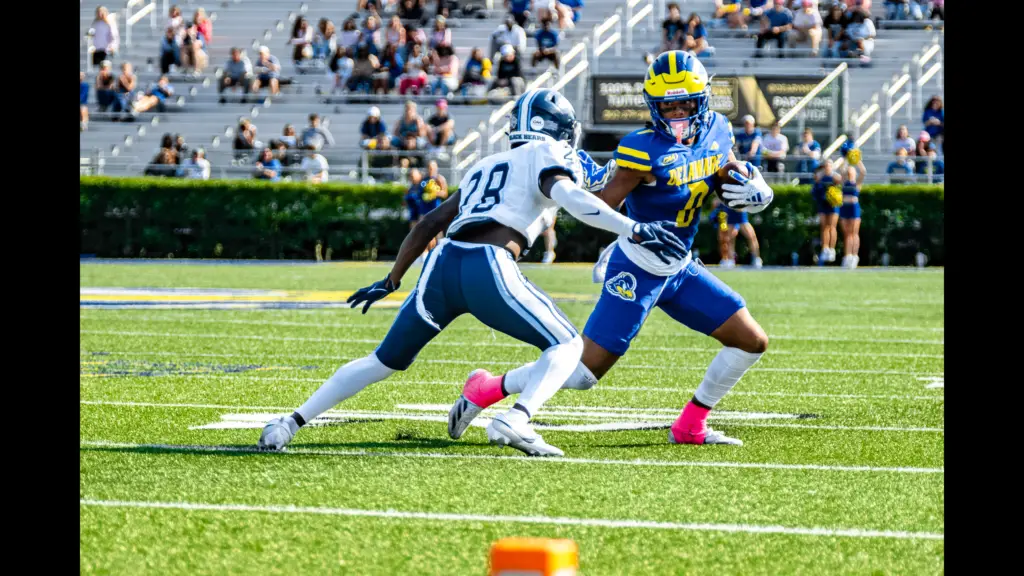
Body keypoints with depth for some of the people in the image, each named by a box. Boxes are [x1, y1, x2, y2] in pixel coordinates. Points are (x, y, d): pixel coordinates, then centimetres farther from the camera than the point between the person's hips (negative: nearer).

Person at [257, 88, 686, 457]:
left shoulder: (484, 167, 31)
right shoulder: (547, 157, 11)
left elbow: (430, 224, 32)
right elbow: (566, 196, -11)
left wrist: (391, 281, 39)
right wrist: (634, 230, -15)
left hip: (443, 263, 6)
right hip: (488, 266, -6)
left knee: (386, 360, 21)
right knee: (566, 346, 8)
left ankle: (290, 423, 18)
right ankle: (515, 420, -17)